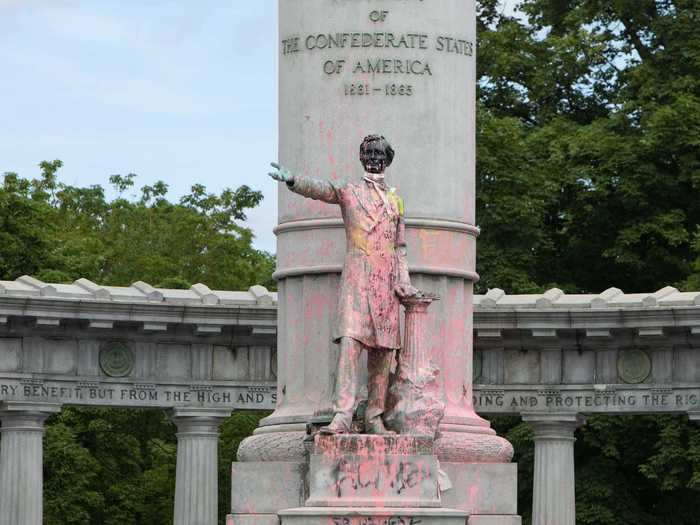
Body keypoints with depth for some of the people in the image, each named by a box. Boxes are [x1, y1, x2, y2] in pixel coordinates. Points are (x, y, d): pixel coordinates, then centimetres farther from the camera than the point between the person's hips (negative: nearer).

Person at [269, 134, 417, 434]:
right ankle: (342, 417, -26)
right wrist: (293, 181, -31)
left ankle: (374, 418, 8)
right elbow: (319, 189, -11)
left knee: (383, 349, 2)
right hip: (357, 277, -4)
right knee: (350, 341, -18)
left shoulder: (395, 200, 20)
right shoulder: (348, 192, 8)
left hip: (386, 281, 4)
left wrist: (403, 281, 9)